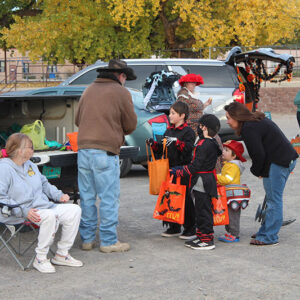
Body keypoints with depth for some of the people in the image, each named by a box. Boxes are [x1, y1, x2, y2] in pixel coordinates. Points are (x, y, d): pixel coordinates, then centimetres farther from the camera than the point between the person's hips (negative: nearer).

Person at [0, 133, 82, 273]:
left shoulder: (30, 165, 18)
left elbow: (44, 184, 28)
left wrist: (58, 195, 9)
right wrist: (24, 211, -25)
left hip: (44, 206, 9)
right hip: (20, 214, -9)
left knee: (74, 210, -5)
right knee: (50, 216, -36)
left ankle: (62, 254, 2)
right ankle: (40, 259, -21)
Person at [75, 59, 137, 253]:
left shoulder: (89, 90, 17)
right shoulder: (121, 93, -1)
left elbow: (78, 120, 22)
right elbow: (131, 125, 2)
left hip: (84, 149, 6)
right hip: (105, 151, -6)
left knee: (87, 196, 11)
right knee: (109, 198, 0)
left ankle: (87, 238, 17)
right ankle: (109, 241, 2)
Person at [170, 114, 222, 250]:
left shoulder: (204, 145, -19)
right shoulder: (212, 144, 13)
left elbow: (196, 166, -21)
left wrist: (178, 171, -12)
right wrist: (182, 168, 15)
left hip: (202, 182, -10)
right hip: (208, 181, 10)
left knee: (203, 211, -5)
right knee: (201, 210, 16)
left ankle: (207, 240, -1)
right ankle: (201, 236, 23)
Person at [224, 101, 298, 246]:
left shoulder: (249, 128, -15)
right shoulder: (257, 121, 18)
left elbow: (258, 154, -17)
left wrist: (256, 171, 0)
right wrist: (259, 170, 14)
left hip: (277, 163, -10)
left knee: (273, 200, -5)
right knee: (273, 198, 15)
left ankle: (269, 237, 0)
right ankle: (266, 231, 22)